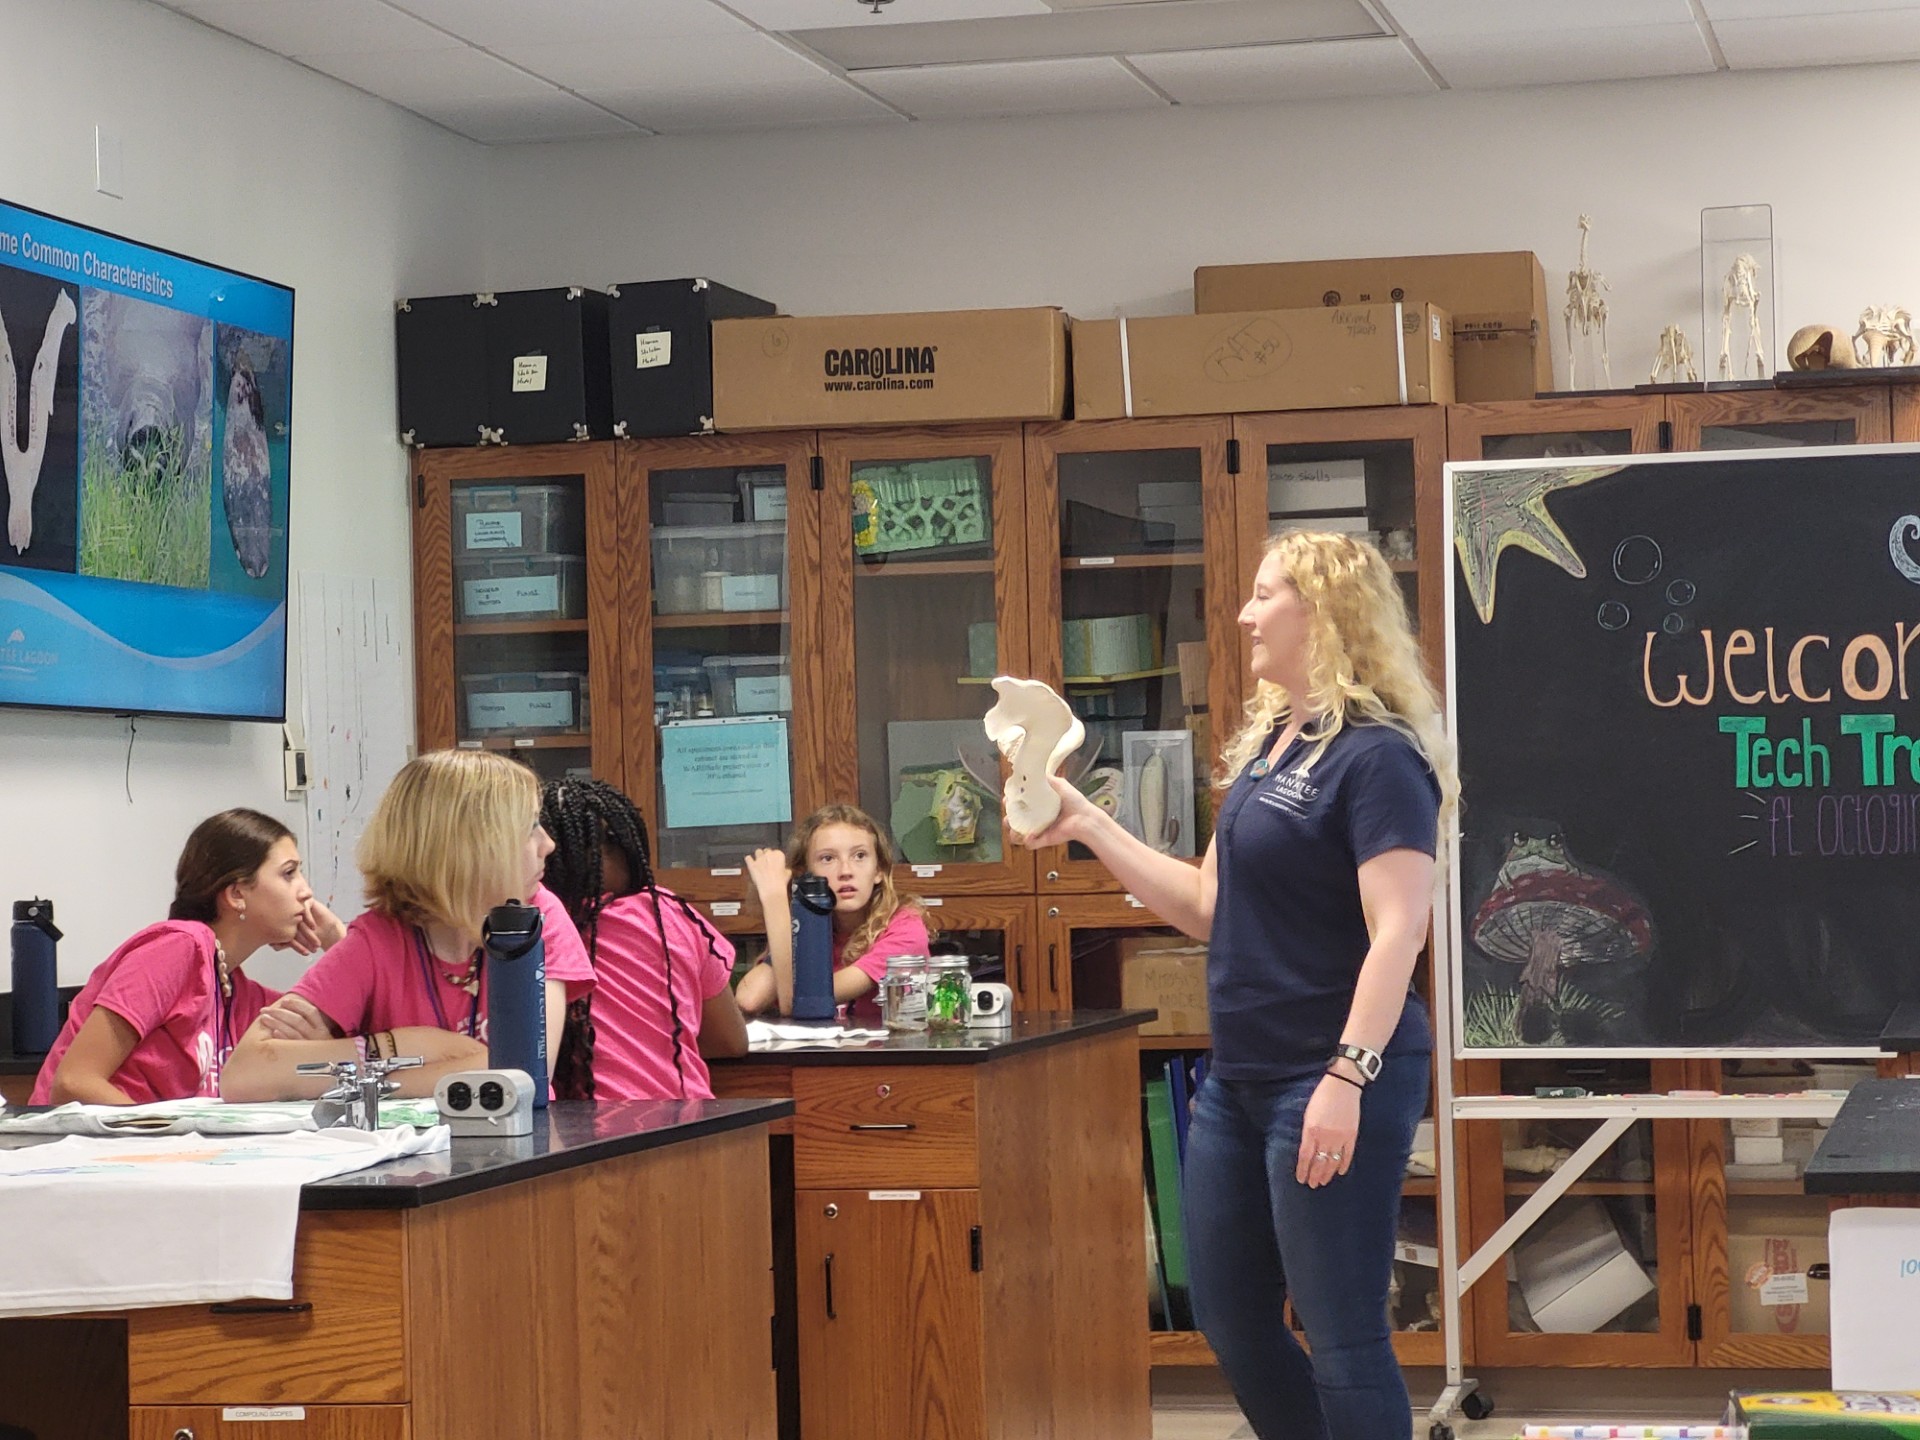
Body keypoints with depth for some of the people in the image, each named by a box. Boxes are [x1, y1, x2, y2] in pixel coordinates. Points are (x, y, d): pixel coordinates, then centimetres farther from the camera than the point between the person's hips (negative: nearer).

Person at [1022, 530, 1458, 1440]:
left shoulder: (1376, 754, -15)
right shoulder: (1268, 746, 13)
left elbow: (1397, 931, -22)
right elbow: (1208, 909, 17)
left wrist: (1348, 1077, -29)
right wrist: (1087, 826, 12)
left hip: (1329, 1081, -10)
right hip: (1240, 1077, 10)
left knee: (1342, 1335, -4)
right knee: (1231, 1321, 15)